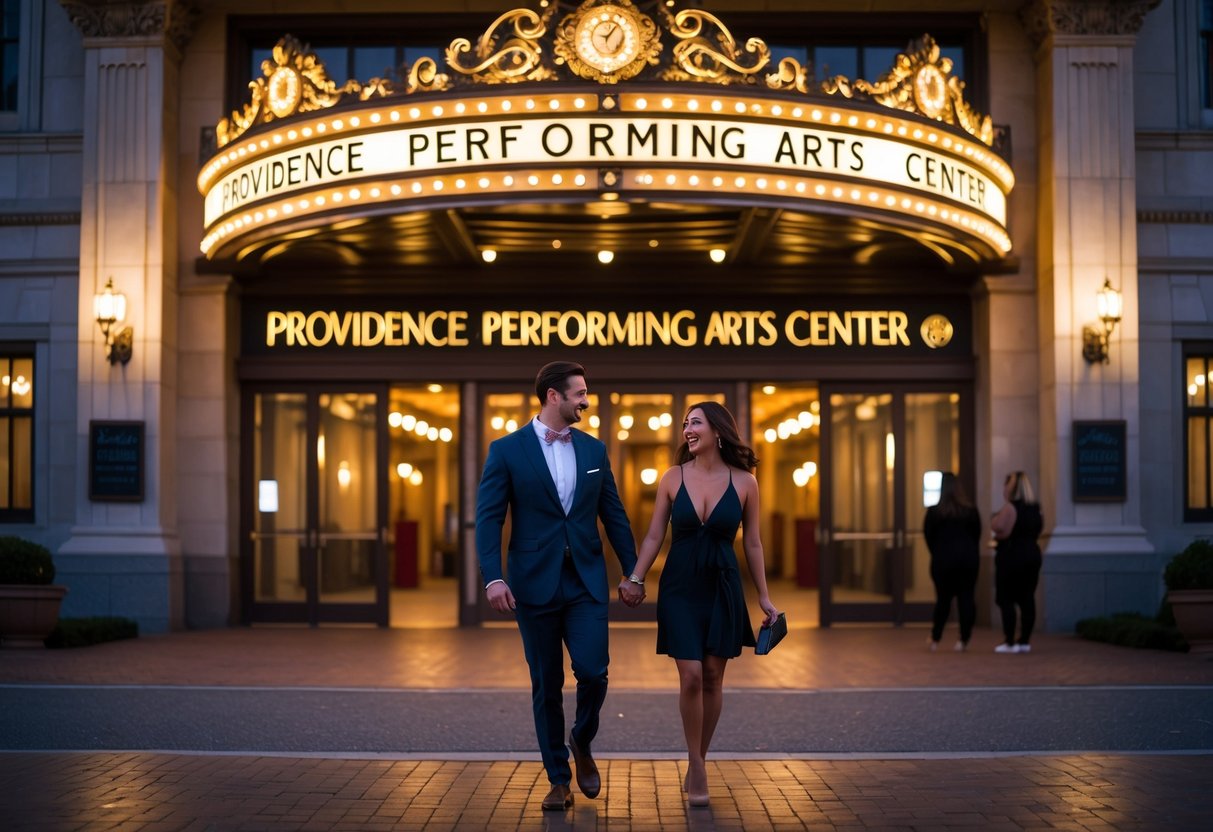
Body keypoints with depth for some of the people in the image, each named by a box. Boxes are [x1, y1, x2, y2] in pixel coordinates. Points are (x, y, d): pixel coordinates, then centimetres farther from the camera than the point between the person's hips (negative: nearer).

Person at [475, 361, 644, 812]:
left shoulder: (593, 449, 8)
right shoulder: (507, 450, -3)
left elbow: (614, 515, 11)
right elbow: (489, 517, -7)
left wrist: (632, 572, 8)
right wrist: (493, 577, -18)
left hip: (587, 582, 2)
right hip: (535, 583, -2)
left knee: (593, 671, -10)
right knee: (546, 685, 5)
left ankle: (582, 742, 21)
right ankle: (558, 779, 18)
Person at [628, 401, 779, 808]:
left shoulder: (744, 482, -2)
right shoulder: (673, 478, -1)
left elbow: (752, 543, 4)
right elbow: (654, 536, 3)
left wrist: (764, 597, 5)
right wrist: (634, 580, -4)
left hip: (722, 588, 1)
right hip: (679, 587, 0)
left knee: (712, 678, 5)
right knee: (691, 676, -9)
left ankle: (698, 762, 20)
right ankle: (697, 766, 4)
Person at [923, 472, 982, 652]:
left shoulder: (934, 512, -5)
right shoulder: (971, 511, 0)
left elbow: (928, 536, 1)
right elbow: (977, 536, 6)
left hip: (943, 558, -1)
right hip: (968, 557, 1)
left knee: (943, 598, 9)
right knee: (966, 597, 2)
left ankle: (935, 640, 14)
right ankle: (964, 640, -2)